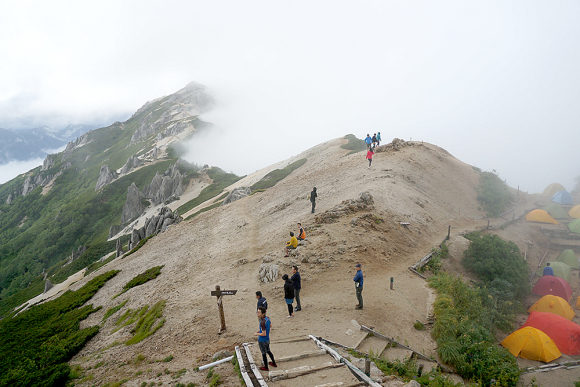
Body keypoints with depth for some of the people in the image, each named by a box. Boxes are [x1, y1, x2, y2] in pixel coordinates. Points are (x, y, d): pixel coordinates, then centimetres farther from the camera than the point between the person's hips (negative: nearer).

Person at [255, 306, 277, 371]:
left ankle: (266, 367, 28)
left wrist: (256, 334, -13)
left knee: (264, 354, 11)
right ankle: (274, 363, 41)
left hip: (262, 341, -8)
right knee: (268, 351, 26)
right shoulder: (268, 318, -6)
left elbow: (264, 334, -29)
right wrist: (260, 331, 11)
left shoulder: (262, 322, -32)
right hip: (267, 339, 8)